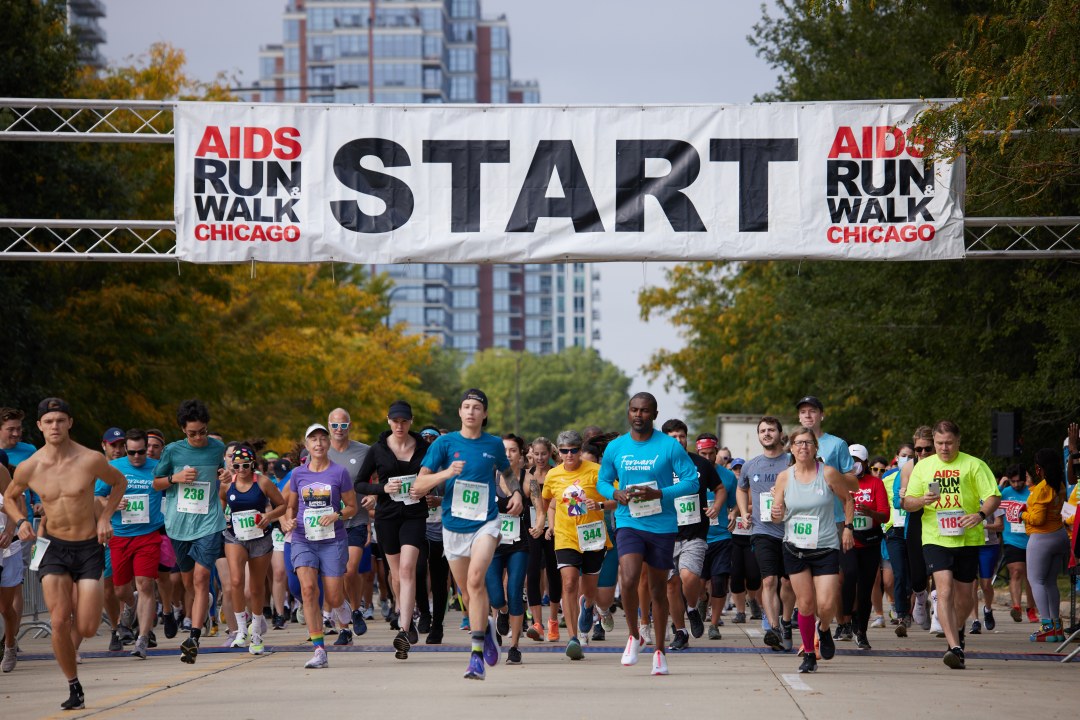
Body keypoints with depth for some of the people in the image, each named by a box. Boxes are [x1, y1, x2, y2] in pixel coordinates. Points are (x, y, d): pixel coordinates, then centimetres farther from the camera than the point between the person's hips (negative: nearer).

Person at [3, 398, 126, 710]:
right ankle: (74, 687, 4)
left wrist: (105, 517, -2)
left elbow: (119, 482, 10)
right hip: (53, 547, 1)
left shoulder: (90, 460, -10)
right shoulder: (28, 468, -6)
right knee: (59, 623, -12)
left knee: (86, 629, -5)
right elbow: (10, 497, 15)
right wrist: (20, 522, -4)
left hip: (89, 547, -1)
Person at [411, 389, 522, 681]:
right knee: (468, 591, 10)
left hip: (486, 522, -2)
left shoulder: (494, 444, 5)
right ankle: (486, 627, 43)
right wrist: (446, 473, -21)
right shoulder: (445, 443, 0)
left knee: (475, 579, -24)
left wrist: (516, 492, 7)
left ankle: (477, 654, -25)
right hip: (454, 525, 2)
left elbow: (508, 472, 27)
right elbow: (419, 485, -5)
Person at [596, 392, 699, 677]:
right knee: (629, 580, -20)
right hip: (628, 522, 1)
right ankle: (633, 636, 3)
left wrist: (660, 494, -18)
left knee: (658, 589, 8)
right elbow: (603, 481, 15)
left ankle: (660, 650, 22)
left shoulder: (669, 446, -4)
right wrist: (615, 494, -8)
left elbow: (691, 480, -5)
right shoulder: (615, 448, 4)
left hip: (662, 525, -1)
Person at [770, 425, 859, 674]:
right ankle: (808, 654, 20)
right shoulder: (784, 477, 2)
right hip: (795, 549, 2)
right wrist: (776, 514, -16)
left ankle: (823, 629, 24)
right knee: (805, 604, 2)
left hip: (825, 548, -2)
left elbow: (852, 489, 7)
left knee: (826, 604, -11)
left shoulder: (829, 474, -6)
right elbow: (777, 513, 7)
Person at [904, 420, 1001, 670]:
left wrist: (981, 514, -22)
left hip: (967, 539, 0)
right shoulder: (923, 466, 10)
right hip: (935, 539, 0)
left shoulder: (974, 465, 3)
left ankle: (957, 630, 40)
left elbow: (993, 496, -1)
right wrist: (923, 500, -12)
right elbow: (907, 503, 11)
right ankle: (955, 647, -24)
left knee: (964, 595, 8)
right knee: (945, 590, -18)